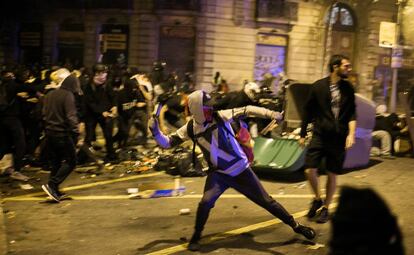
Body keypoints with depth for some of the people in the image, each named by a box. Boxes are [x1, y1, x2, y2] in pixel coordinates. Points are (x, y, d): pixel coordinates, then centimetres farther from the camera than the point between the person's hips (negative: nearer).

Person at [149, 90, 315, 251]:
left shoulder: (220, 116, -15)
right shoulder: (190, 129, -9)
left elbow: (247, 110, -16)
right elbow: (166, 143, -4)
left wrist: (270, 113, -29)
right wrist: (155, 131, -21)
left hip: (241, 170, -1)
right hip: (218, 173, 1)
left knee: (266, 201, 6)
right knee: (205, 202, -21)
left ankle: (295, 226, 25)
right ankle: (196, 237, 5)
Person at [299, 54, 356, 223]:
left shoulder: (348, 88, 4)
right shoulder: (319, 86, -2)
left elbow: (352, 113, 3)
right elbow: (308, 111, 5)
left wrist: (351, 134, -12)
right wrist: (302, 134, 6)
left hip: (338, 139, 1)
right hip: (319, 135, -1)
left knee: (332, 175, 6)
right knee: (310, 170, -10)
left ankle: (325, 208, 24)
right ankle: (317, 199, 18)